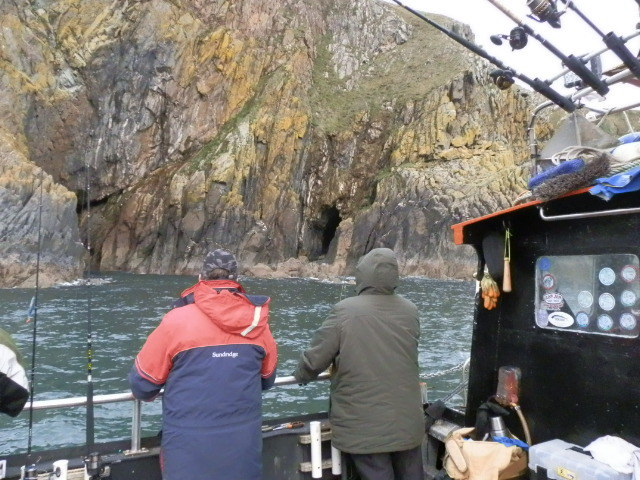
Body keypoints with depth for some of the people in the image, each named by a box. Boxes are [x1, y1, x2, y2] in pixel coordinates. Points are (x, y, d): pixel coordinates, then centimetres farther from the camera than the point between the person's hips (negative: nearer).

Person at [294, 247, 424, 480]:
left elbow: (314, 359, -11)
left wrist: (300, 376, 12)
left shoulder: (345, 311, -16)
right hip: (407, 420, 5)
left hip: (365, 425, -4)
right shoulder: (410, 310, -2)